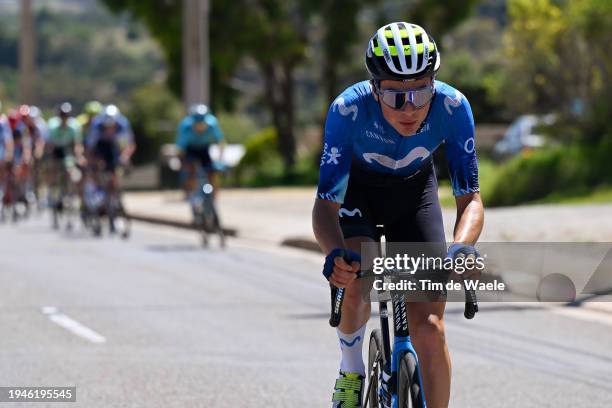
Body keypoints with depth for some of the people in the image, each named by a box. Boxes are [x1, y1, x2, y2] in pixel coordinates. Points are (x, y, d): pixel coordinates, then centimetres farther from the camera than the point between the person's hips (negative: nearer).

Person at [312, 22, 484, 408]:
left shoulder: (453, 107, -33)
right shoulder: (349, 110, -36)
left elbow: (471, 199, -30)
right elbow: (326, 203, -36)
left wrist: (461, 247, -52)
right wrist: (335, 254, -58)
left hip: (415, 189, 1)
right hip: (356, 187, -1)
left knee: (429, 327, -9)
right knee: (358, 282, -29)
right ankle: (351, 369, 0)